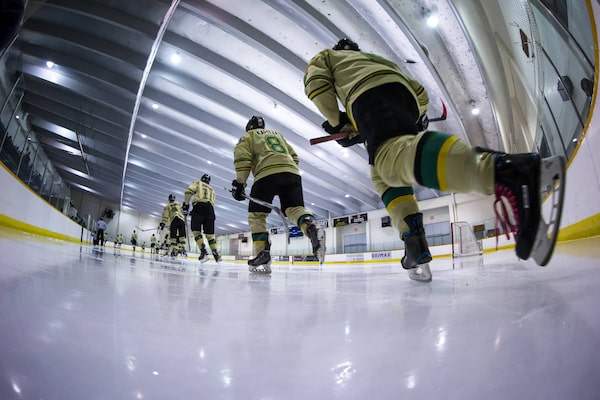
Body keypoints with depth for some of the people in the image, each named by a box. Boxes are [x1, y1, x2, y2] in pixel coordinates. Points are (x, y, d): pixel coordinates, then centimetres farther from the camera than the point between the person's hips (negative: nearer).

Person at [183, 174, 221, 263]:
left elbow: (189, 191, 0)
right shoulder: (212, 190, 32)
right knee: (210, 233, 8)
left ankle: (203, 252, -17)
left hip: (199, 206, -4)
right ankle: (216, 253, 1)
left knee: (196, 230, -3)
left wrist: (186, 204, 1)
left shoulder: (197, 183, 19)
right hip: (210, 209, 4)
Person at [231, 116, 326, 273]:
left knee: (256, 214, 5)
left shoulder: (248, 136, 22)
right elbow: (294, 156, 30)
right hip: (292, 173, 4)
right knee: (295, 208, -1)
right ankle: (312, 229, -33)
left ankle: (262, 254, -8)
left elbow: (242, 158, 4)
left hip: (267, 174, -4)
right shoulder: (278, 134, 37)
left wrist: (239, 183, 0)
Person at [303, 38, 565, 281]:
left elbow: (316, 83, 10)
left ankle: (502, 172, -61)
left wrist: (337, 122, 14)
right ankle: (416, 248, -4)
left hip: (371, 95, -6)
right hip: (406, 99, 7)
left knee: (391, 157, -34)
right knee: (384, 175, 16)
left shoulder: (325, 57, 35)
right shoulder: (377, 60, 47)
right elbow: (419, 92, 34)